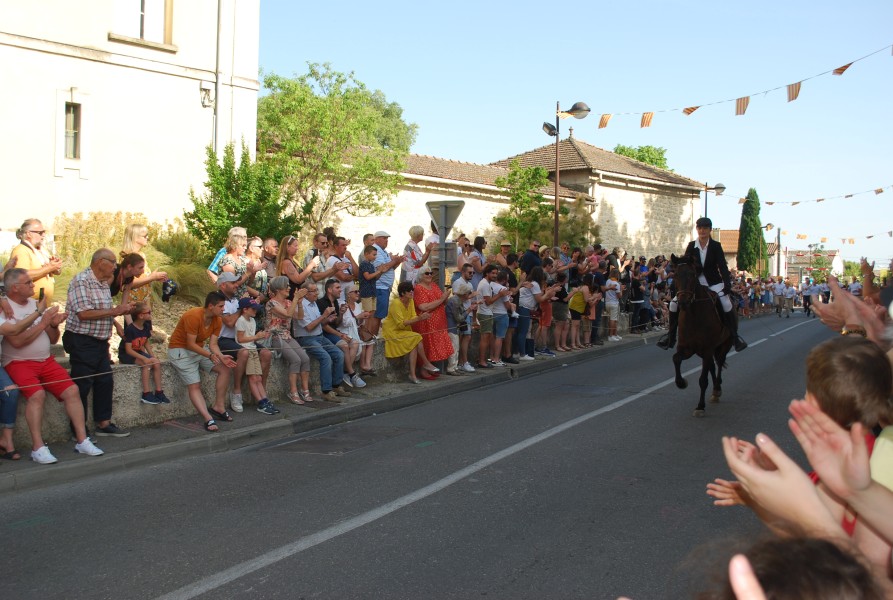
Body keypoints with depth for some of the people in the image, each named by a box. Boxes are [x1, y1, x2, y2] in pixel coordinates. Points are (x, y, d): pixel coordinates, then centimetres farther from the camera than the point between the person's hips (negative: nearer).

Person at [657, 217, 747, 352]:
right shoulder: (691, 246, -1)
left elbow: (722, 266, -11)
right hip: (695, 281, 3)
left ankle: (735, 336, -12)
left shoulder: (716, 246, -6)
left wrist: (727, 284, -25)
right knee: (674, 303, -10)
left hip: (713, 282, -3)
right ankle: (671, 335, 4)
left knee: (726, 304, -26)